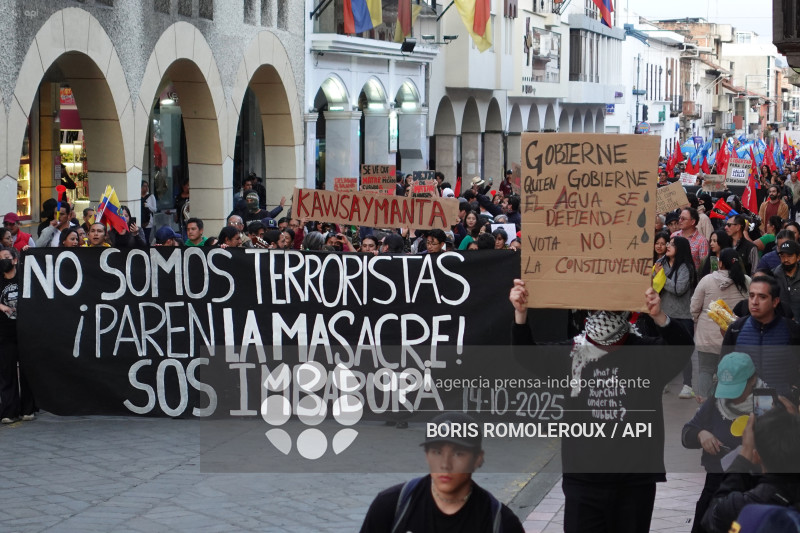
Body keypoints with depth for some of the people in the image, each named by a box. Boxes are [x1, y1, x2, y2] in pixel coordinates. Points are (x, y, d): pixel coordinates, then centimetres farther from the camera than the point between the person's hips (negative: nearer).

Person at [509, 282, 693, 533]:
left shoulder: (646, 353, -4)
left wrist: (659, 317, -42)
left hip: (635, 480, -1)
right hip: (583, 478, 1)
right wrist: (520, 313, -22)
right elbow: (528, 356, -4)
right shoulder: (573, 353, 3)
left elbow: (682, 348, -21)